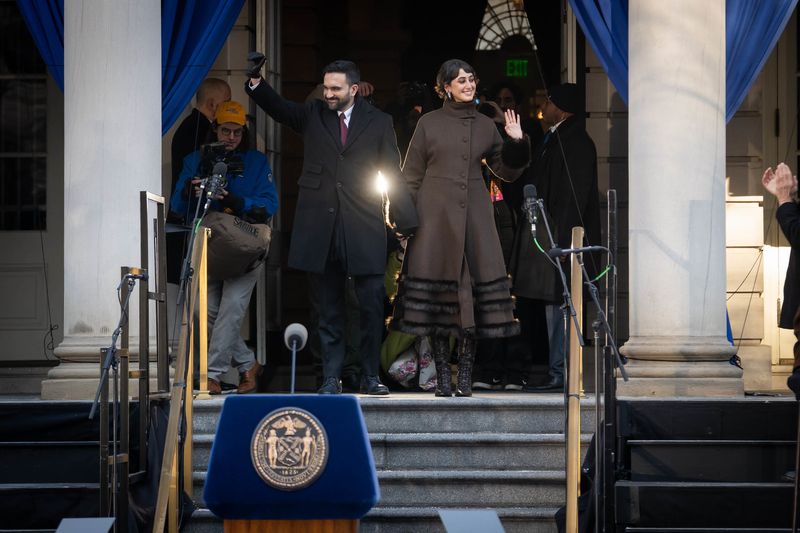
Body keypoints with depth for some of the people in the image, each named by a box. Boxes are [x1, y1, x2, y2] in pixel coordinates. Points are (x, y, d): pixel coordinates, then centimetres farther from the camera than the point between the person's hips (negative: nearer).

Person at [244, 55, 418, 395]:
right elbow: (278, 107, -3)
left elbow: (394, 175, 6)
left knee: (372, 305, -2)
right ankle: (331, 378, 10)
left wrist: (406, 223, 2)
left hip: (363, 228, -1)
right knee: (329, 307, 6)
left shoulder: (378, 123, 6)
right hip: (321, 229, 1)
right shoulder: (312, 115, 11)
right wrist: (255, 81, -22)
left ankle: (370, 377, 9)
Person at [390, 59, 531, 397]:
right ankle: (442, 375, 4)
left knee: (473, 293, -3)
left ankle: (465, 377, 3)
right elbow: (412, 176, 5)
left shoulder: (485, 126, 11)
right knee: (438, 290, -3)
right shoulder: (429, 124, 4)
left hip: (474, 216, 2)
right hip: (437, 214, -2)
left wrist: (516, 143, -1)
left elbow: (507, 171, 15)